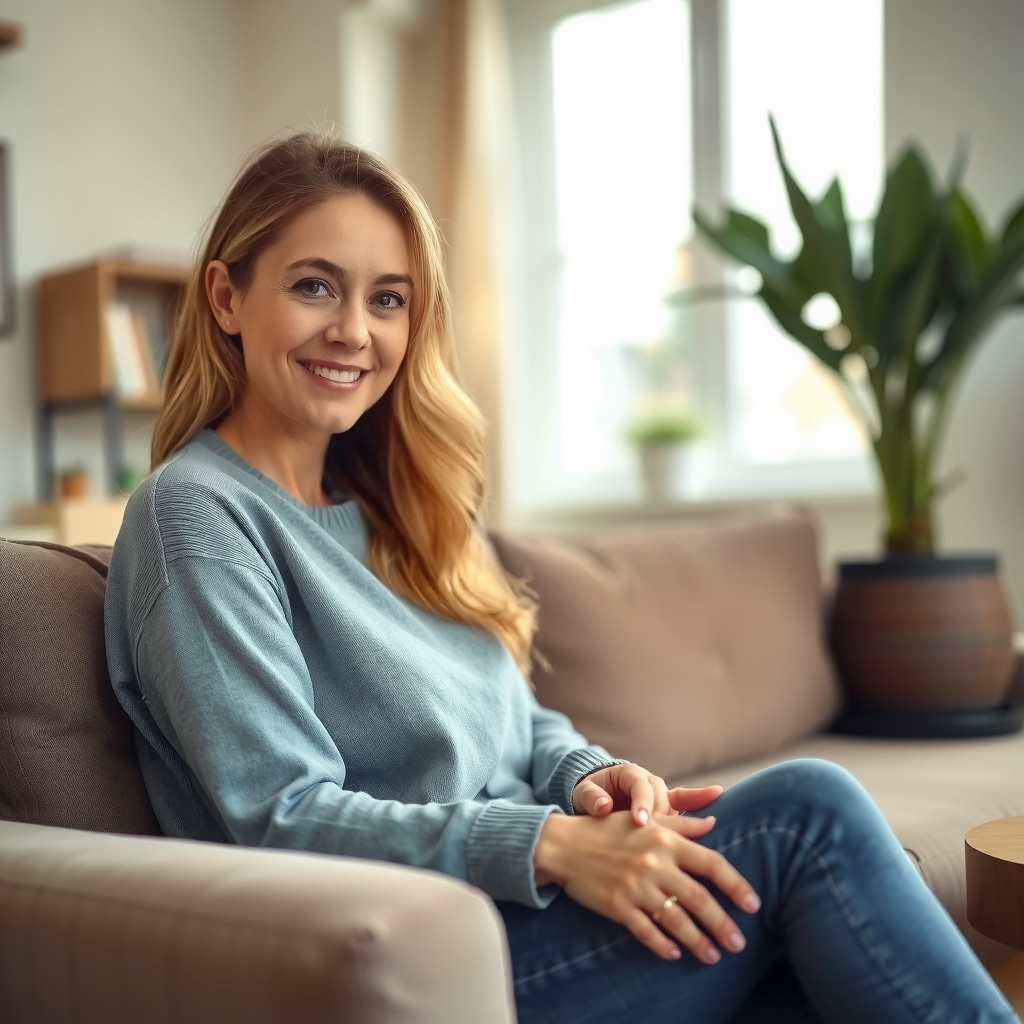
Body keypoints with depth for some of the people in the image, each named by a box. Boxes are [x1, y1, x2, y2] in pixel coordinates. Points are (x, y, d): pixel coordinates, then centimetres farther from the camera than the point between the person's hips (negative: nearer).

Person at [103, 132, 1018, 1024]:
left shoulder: (389, 507, 15)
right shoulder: (195, 514, -9)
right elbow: (283, 820, -15)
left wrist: (588, 776, -5)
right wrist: (552, 844, -24)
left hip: (528, 908, 7)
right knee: (806, 813, -21)